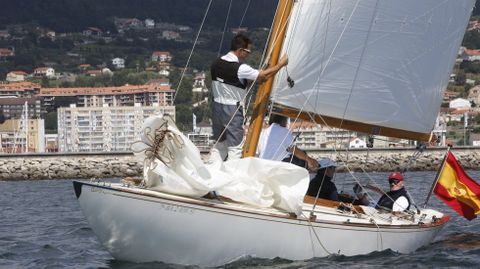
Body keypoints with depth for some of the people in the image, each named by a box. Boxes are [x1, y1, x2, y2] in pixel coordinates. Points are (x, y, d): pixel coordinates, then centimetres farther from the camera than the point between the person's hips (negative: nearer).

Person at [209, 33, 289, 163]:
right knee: (235, 147, 1)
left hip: (217, 107, 7)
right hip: (232, 110, -7)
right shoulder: (240, 69, -19)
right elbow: (264, 75, -12)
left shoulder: (216, 64, 3)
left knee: (219, 144, 16)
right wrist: (281, 64, 0)